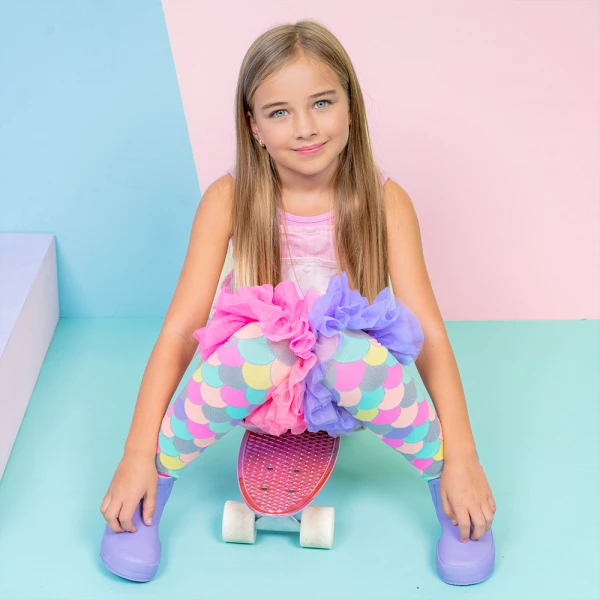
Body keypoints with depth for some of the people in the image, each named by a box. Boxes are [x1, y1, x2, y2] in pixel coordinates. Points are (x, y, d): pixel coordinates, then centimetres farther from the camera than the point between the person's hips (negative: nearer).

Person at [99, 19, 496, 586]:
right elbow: (180, 327, -14)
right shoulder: (230, 199, -12)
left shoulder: (383, 200, -11)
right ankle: (160, 477, -13)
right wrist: (138, 453, -20)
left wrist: (461, 457, -21)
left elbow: (428, 332, -13)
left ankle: (440, 476, -10)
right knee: (253, 343, -35)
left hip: (342, 391, 1)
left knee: (355, 352, -34)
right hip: (257, 386, 0)